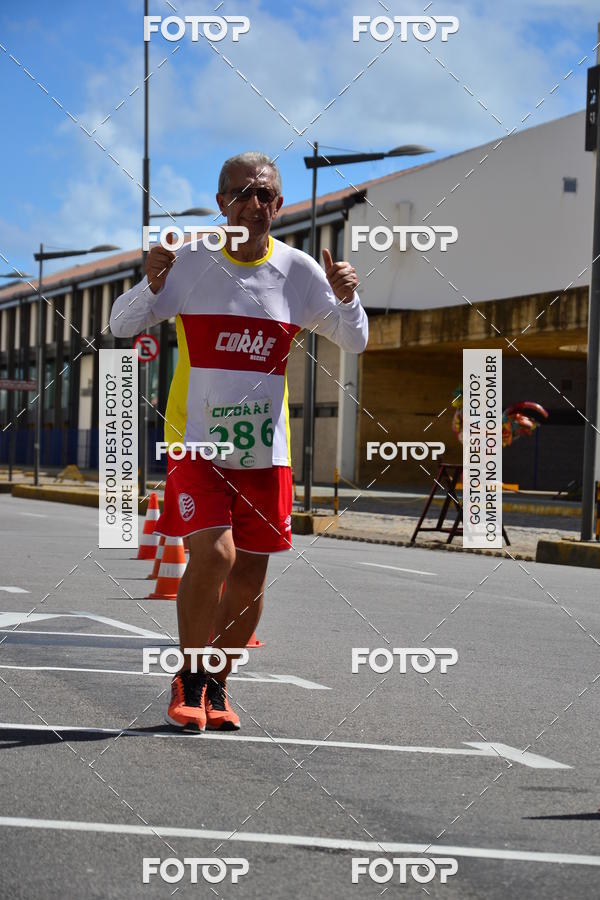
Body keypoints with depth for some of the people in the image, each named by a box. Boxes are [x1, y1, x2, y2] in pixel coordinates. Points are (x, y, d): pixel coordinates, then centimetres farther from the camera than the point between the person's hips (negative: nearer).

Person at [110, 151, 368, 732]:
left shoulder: (298, 270, 0)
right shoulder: (191, 262, -6)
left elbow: (354, 343, 7)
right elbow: (122, 325, -4)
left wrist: (346, 298, -14)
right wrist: (152, 285, -24)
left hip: (265, 451, 3)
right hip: (196, 443, -3)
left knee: (250, 577, 5)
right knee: (213, 554, -19)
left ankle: (216, 686, 27)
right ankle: (187, 680, 3)